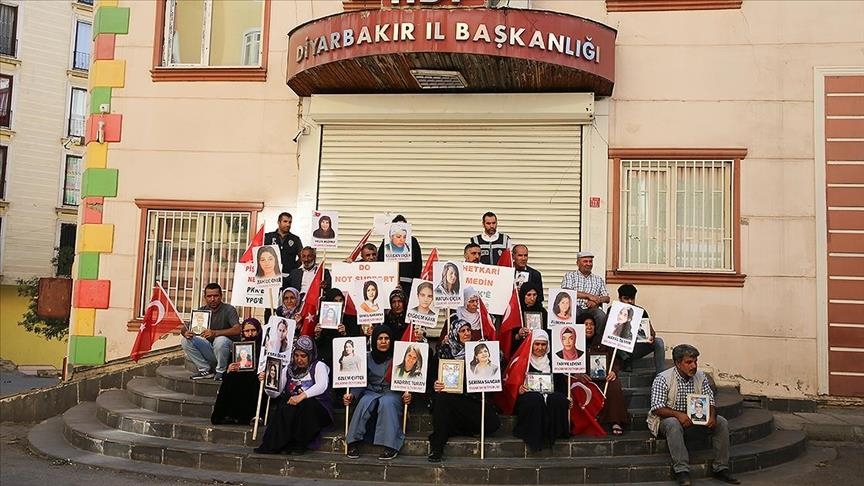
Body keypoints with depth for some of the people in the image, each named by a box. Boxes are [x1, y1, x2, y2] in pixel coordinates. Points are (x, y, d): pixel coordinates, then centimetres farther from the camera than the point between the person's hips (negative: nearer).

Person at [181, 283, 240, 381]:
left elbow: (237, 329, -28)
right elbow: (184, 328, 1)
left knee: (221, 340, -37)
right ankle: (205, 370, -1)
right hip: (209, 349, 5)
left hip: (229, 349, -5)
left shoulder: (229, 309, -12)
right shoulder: (202, 310, 4)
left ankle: (221, 371, -11)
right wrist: (186, 332, -25)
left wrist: (215, 333, -41)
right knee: (185, 341, -11)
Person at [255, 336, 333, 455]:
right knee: (283, 409, -31)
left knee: (302, 406, -36)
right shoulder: (289, 369, 19)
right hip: (291, 407, 3)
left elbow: (322, 386, -17)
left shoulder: (318, 366, 4)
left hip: (315, 408, -3)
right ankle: (272, 446, -23)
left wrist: (302, 396, -31)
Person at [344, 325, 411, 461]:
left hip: (393, 393, -2)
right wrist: (352, 394, -12)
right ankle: (353, 442, -27)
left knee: (387, 403, -35)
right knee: (364, 402, -31)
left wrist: (407, 394, -21)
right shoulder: (368, 358, 9)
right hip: (372, 392, 2)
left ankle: (391, 446, -35)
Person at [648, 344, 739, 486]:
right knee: (673, 424, -39)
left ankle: (720, 468, -8)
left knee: (722, 423, -13)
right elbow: (656, 408, -20)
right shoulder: (663, 379, -14)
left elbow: (710, 402, 2)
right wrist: (678, 414, -35)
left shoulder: (700, 377, 2)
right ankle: (682, 471, -37)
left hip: (695, 419, 5)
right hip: (668, 418, -5)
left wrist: (712, 416, -21)